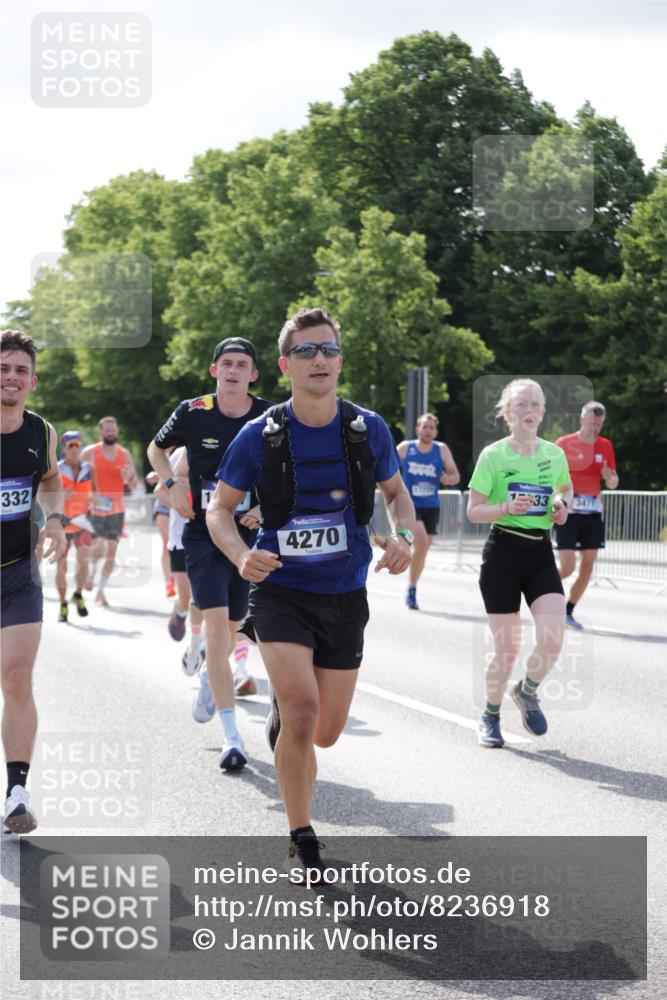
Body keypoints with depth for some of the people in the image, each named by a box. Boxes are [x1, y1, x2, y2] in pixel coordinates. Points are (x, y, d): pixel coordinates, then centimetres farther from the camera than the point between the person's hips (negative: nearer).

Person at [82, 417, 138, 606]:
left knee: (111, 552, 1)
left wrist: (129, 476, -11)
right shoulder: (90, 452, -1)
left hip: (117, 509, 3)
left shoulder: (125, 454, 8)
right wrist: (90, 494, -18)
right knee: (99, 547, -17)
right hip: (95, 509, -3)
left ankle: (101, 590, 13)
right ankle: (91, 570, 15)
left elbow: (134, 485, 12)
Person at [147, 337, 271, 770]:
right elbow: (157, 450, 14)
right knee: (217, 626, -14)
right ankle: (232, 737, -14)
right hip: (204, 534, -2)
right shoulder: (192, 413, -5)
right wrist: (173, 485, -3)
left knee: (230, 627, 14)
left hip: (251, 535, 2)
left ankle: (209, 677, 51)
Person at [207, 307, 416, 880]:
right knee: (303, 713, -21)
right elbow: (220, 509, 1)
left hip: (345, 597, 3)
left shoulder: (368, 429, -4)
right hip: (281, 592, -3)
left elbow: (397, 493, 13)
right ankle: (303, 844, -4)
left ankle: (281, 718, 49)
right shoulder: (261, 436, -9)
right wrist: (241, 555, -19)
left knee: (326, 732, 9)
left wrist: (403, 537, -8)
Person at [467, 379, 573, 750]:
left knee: (552, 641, -14)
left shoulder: (554, 454, 5)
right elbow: (473, 511, -4)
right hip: (503, 552, -3)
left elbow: (567, 488, 25)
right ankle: (491, 716, 23)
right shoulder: (493, 455, -6)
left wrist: (563, 504, 2)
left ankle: (528, 692, 17)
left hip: (541, 554, 3)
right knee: (507, 649, -1)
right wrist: (507, 508, -21)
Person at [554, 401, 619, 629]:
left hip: (593, 514, 5)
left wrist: (610, 477, -12)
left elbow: (613, 483, 11)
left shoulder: (605, 446, 7)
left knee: (587, 566, 3)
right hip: (568, 513, -4)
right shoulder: (564, 443, -6)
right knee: (568, 567, -12)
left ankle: (568, 611, 16)